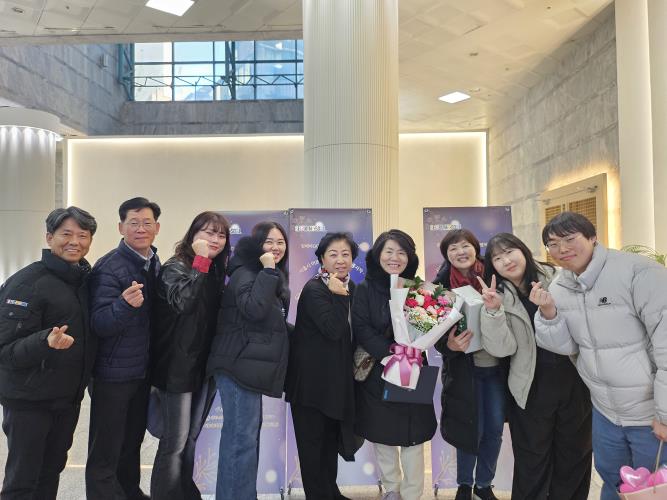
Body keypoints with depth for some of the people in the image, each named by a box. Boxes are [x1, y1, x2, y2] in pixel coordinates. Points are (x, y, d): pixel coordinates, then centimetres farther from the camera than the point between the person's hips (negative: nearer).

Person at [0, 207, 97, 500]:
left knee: (52, 470, 20)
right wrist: (46, 341, -38)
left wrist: (85, 378, -1)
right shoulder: (27, 283, -18)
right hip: (29, 400, -6)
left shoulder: (87, 279, 2)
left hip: (69, 397, 6)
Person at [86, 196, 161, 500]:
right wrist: (124, 304, -42)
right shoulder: (108, 267, -18)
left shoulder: (155, 265, 3)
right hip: (113, 374, -7)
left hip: (143, 372, 7)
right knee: (105, 452, 7)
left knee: (132, 442, 23)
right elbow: (99, 324, -25)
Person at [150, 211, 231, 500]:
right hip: (178, 365, -7)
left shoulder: (216, 272, 8)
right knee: (175, 441, 2)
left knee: (190, 438, 20)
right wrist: (201, 261, -26)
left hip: (204, 364, 7)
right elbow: (182, 301, -31)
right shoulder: (176, 267, -11)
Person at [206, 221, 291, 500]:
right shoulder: (245, 273, -13)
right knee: (242, 437, -8)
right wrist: (268, 271, -24)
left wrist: (290, 332, 14)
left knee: (247, 432, 17)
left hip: (249, 365, 10)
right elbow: (254, 310, -31)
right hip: (239, 365, -10)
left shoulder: (271, 277, 16)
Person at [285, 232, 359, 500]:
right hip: (312, 378, -8)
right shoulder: (313, 289, -18)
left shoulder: (349, 287, 7)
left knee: (332, 437, 20)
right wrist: (339, 296, -30)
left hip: (337, 376, 8)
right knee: (312, 440, 5)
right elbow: (333, 330, -28)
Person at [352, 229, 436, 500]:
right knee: (381, 435, 12)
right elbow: (361, 329, -12)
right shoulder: (365, 289, -4)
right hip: (377, 371, -1)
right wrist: (389, 351, -25)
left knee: (413, 436, 4)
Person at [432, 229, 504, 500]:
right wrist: (449, 345, -26)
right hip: (464, 368, -2)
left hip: (496, 365, 2)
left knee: (494, 429, 10)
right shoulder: (441, 285, -9)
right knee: (472, 428, 5)